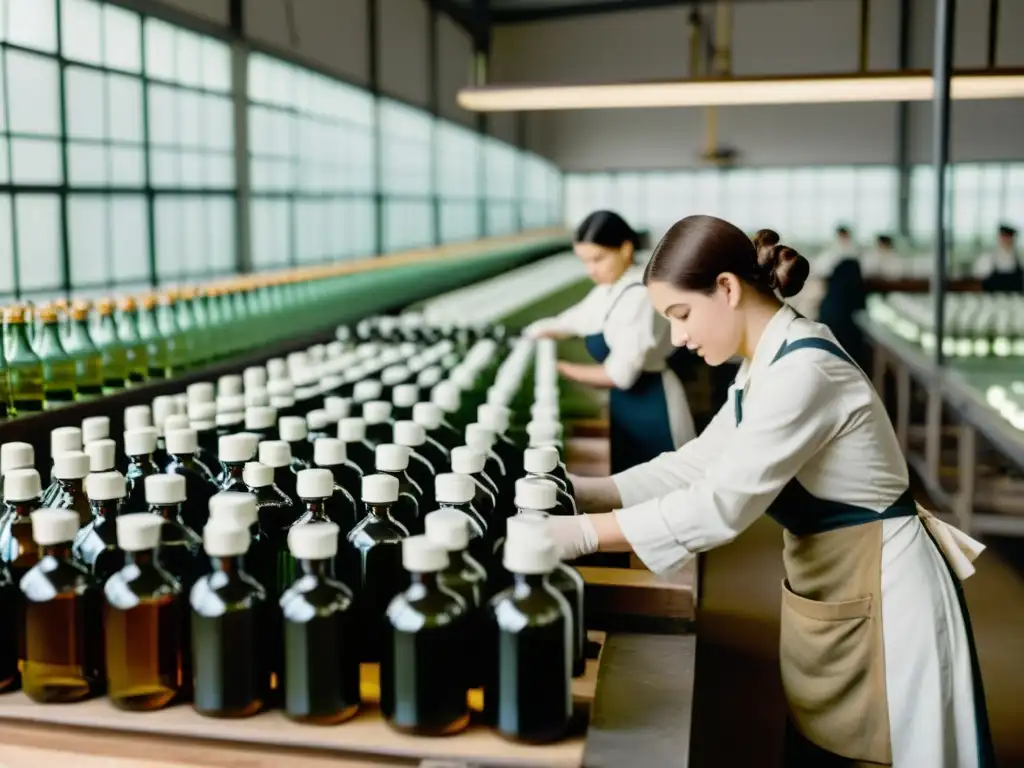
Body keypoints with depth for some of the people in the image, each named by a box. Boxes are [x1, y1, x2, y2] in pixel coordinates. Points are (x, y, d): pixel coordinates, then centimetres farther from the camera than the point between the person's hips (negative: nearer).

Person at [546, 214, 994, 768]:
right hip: (827, 595, 9)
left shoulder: (803, 370, -25)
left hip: (878, 601, -9)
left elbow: (721, 504, -29)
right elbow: (696, 465, 7)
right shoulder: (767, 367, 5)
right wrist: (584, 492, -4)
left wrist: (582, 534, -27)